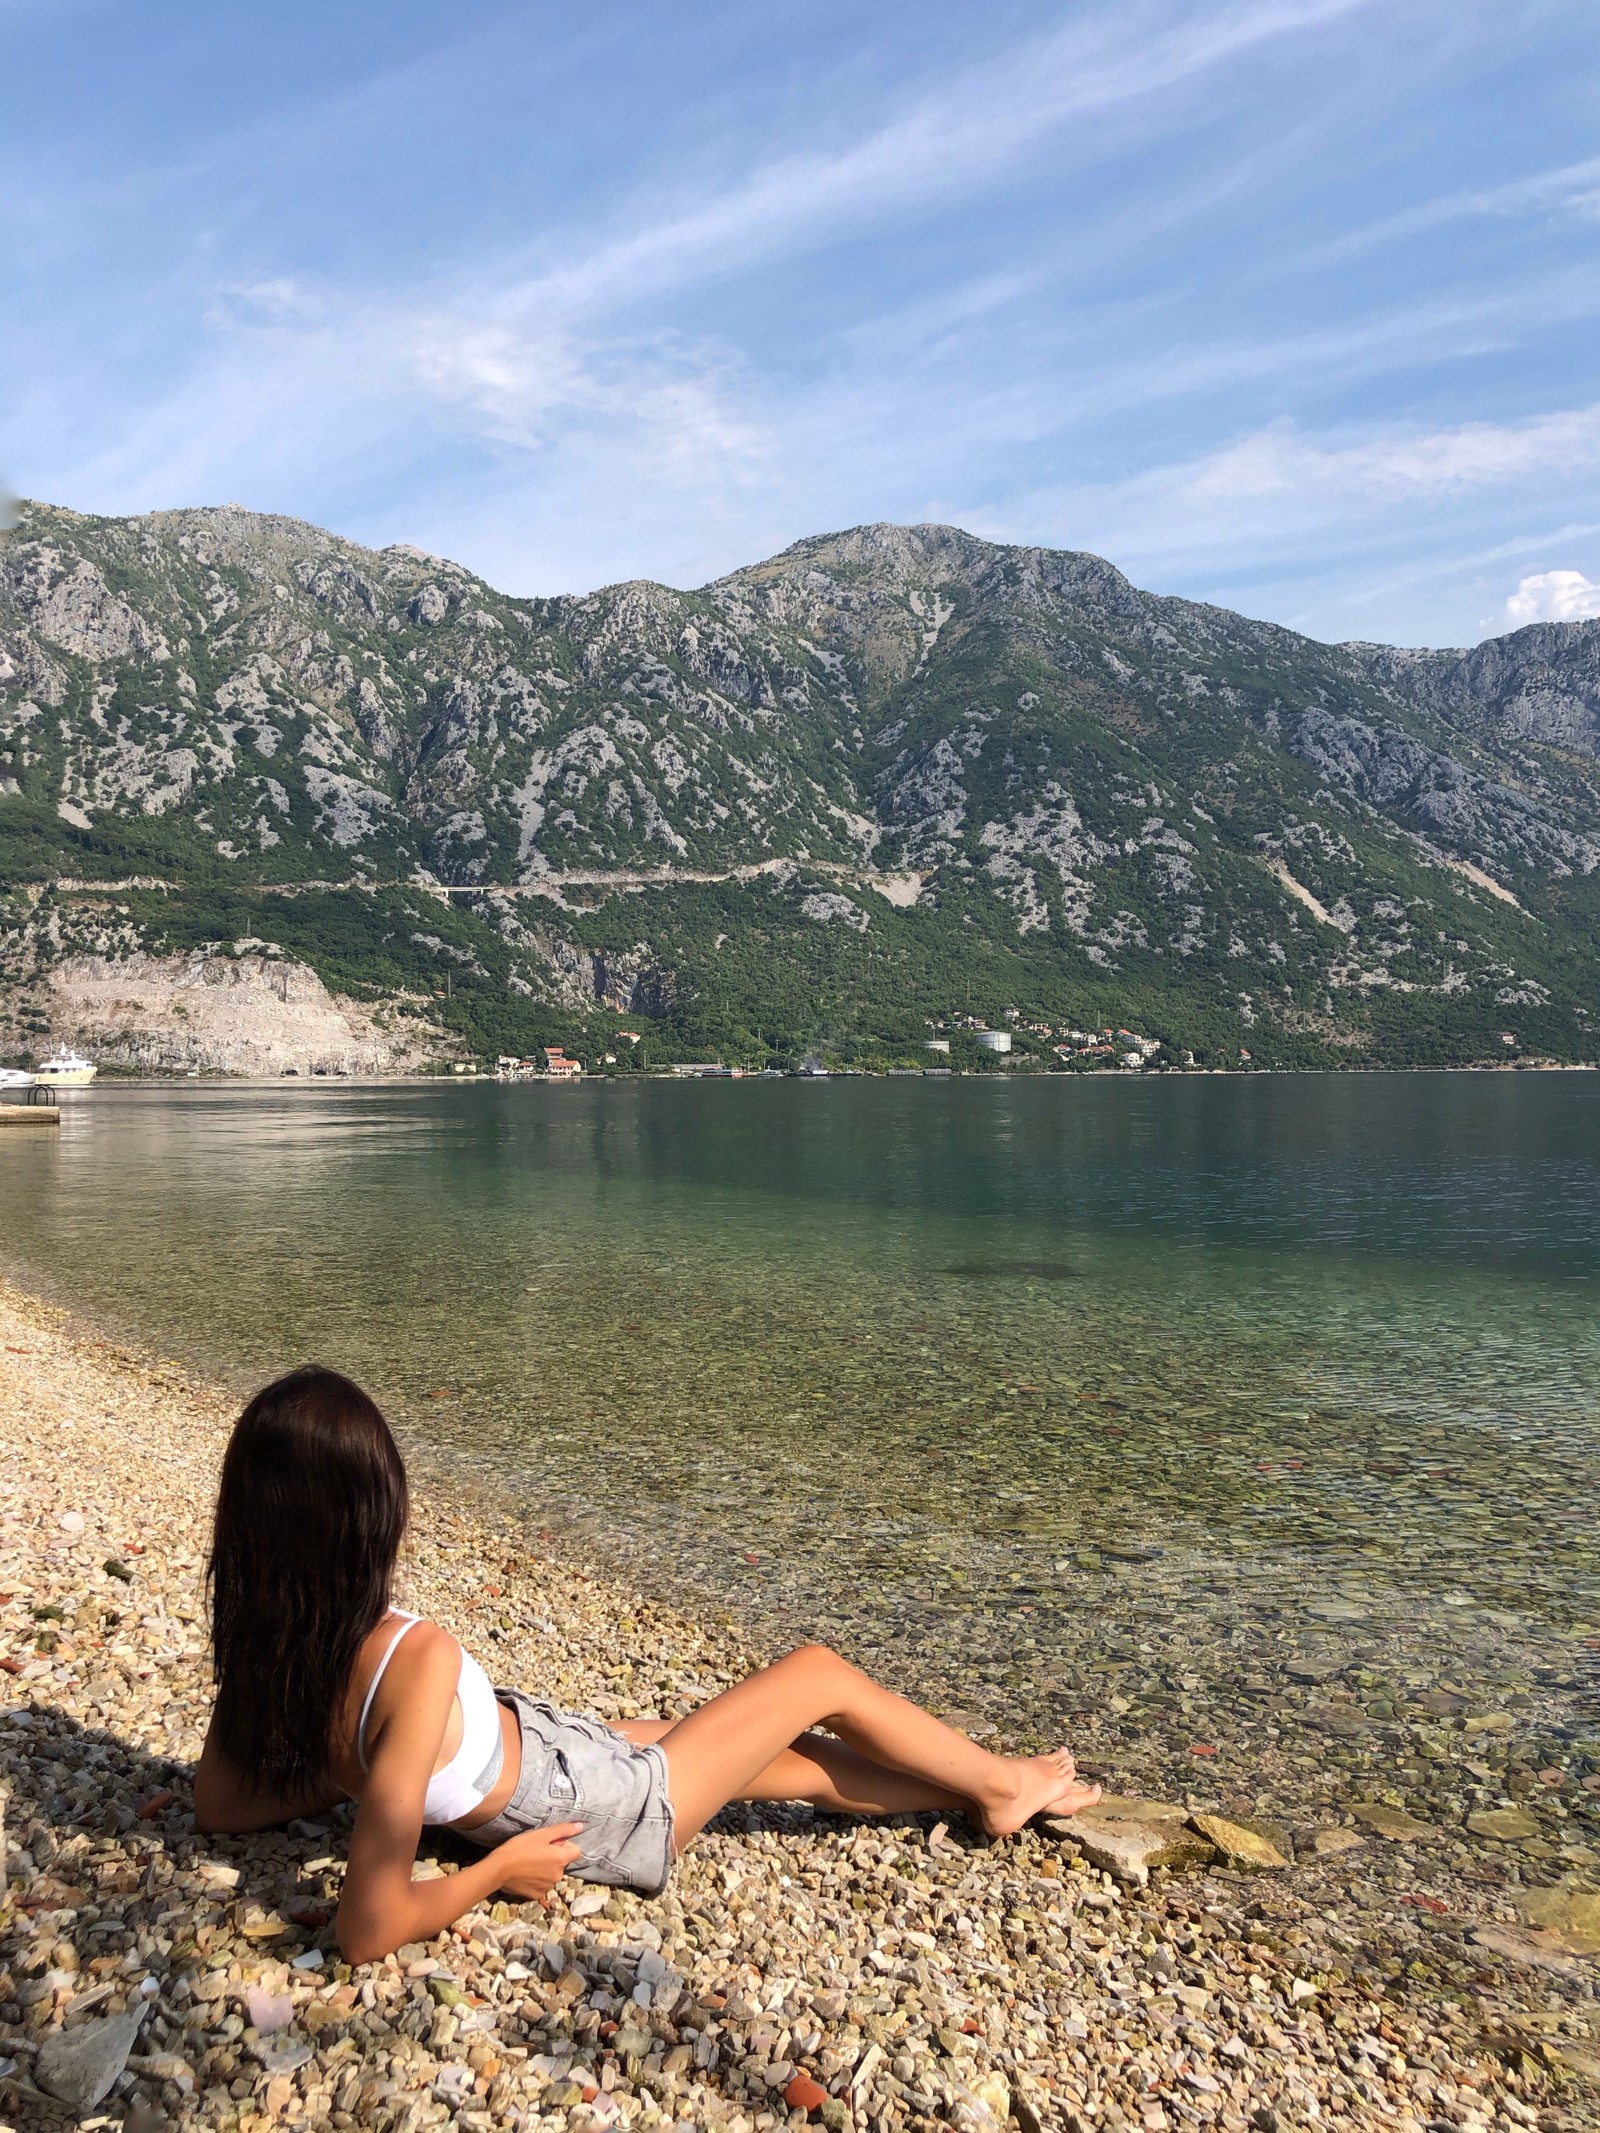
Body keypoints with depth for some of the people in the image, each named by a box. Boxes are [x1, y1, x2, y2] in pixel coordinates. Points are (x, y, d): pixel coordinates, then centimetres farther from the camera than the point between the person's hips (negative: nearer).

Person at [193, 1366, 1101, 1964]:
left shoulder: (265, 1640, -17)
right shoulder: (416, 1659, -39)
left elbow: (219, 1802, -1)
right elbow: (371, 1929, -34)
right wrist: (495, 1870, -18)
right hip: (616, 1811, -7)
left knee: (785, 1757, 23)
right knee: (821, 1675, 9)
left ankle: (977, 1791, 41)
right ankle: (1003, 1784, 32)